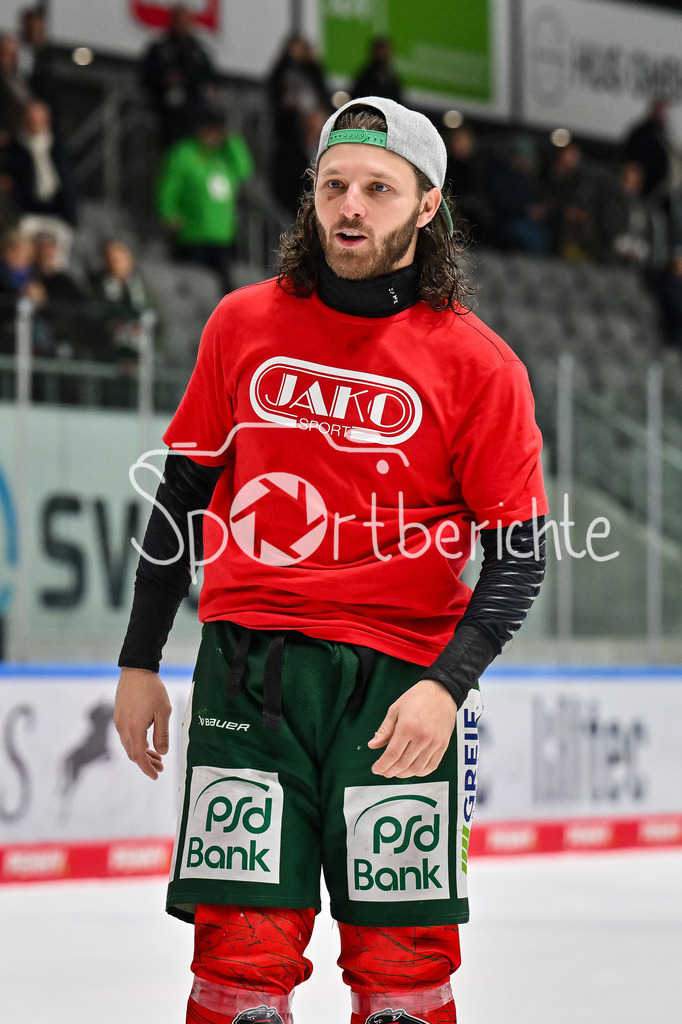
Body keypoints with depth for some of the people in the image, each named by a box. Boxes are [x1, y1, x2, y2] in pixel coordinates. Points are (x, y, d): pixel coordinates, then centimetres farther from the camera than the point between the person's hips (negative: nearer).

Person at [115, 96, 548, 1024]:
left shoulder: (478, 363, 0)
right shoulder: (243, 326, 8)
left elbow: (519, 555, 0)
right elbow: (182, 493, 15)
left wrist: (446, 685, -13)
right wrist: (140, 663, 14)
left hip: (400, 676, -1)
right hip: (249, 662, 1)